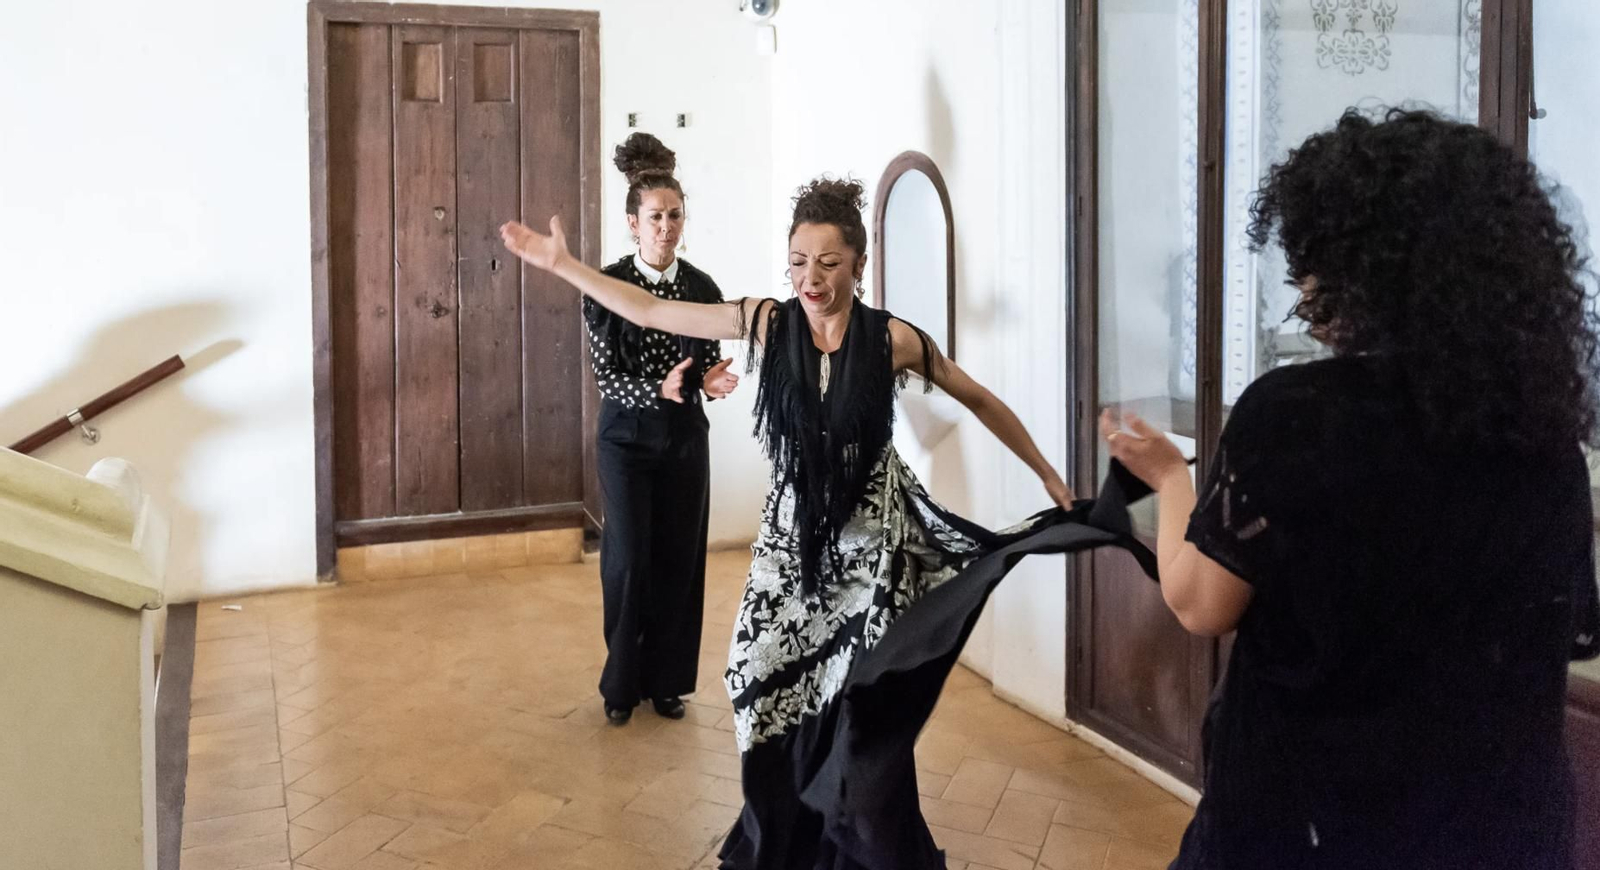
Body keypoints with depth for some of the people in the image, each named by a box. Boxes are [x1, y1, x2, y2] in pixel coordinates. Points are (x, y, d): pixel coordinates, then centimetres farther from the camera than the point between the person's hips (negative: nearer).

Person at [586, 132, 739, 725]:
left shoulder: (702, 287, -1)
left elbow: (710, 363, 7)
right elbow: (606, 376, -11)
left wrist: (712, 381, -17)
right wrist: (660, 389, -29)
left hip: (685, 437, 3)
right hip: (627, 438, -3)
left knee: (680, 558, 5)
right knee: (629, 559, -3)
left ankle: (667, 681, 20)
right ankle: (621, 683, 16)